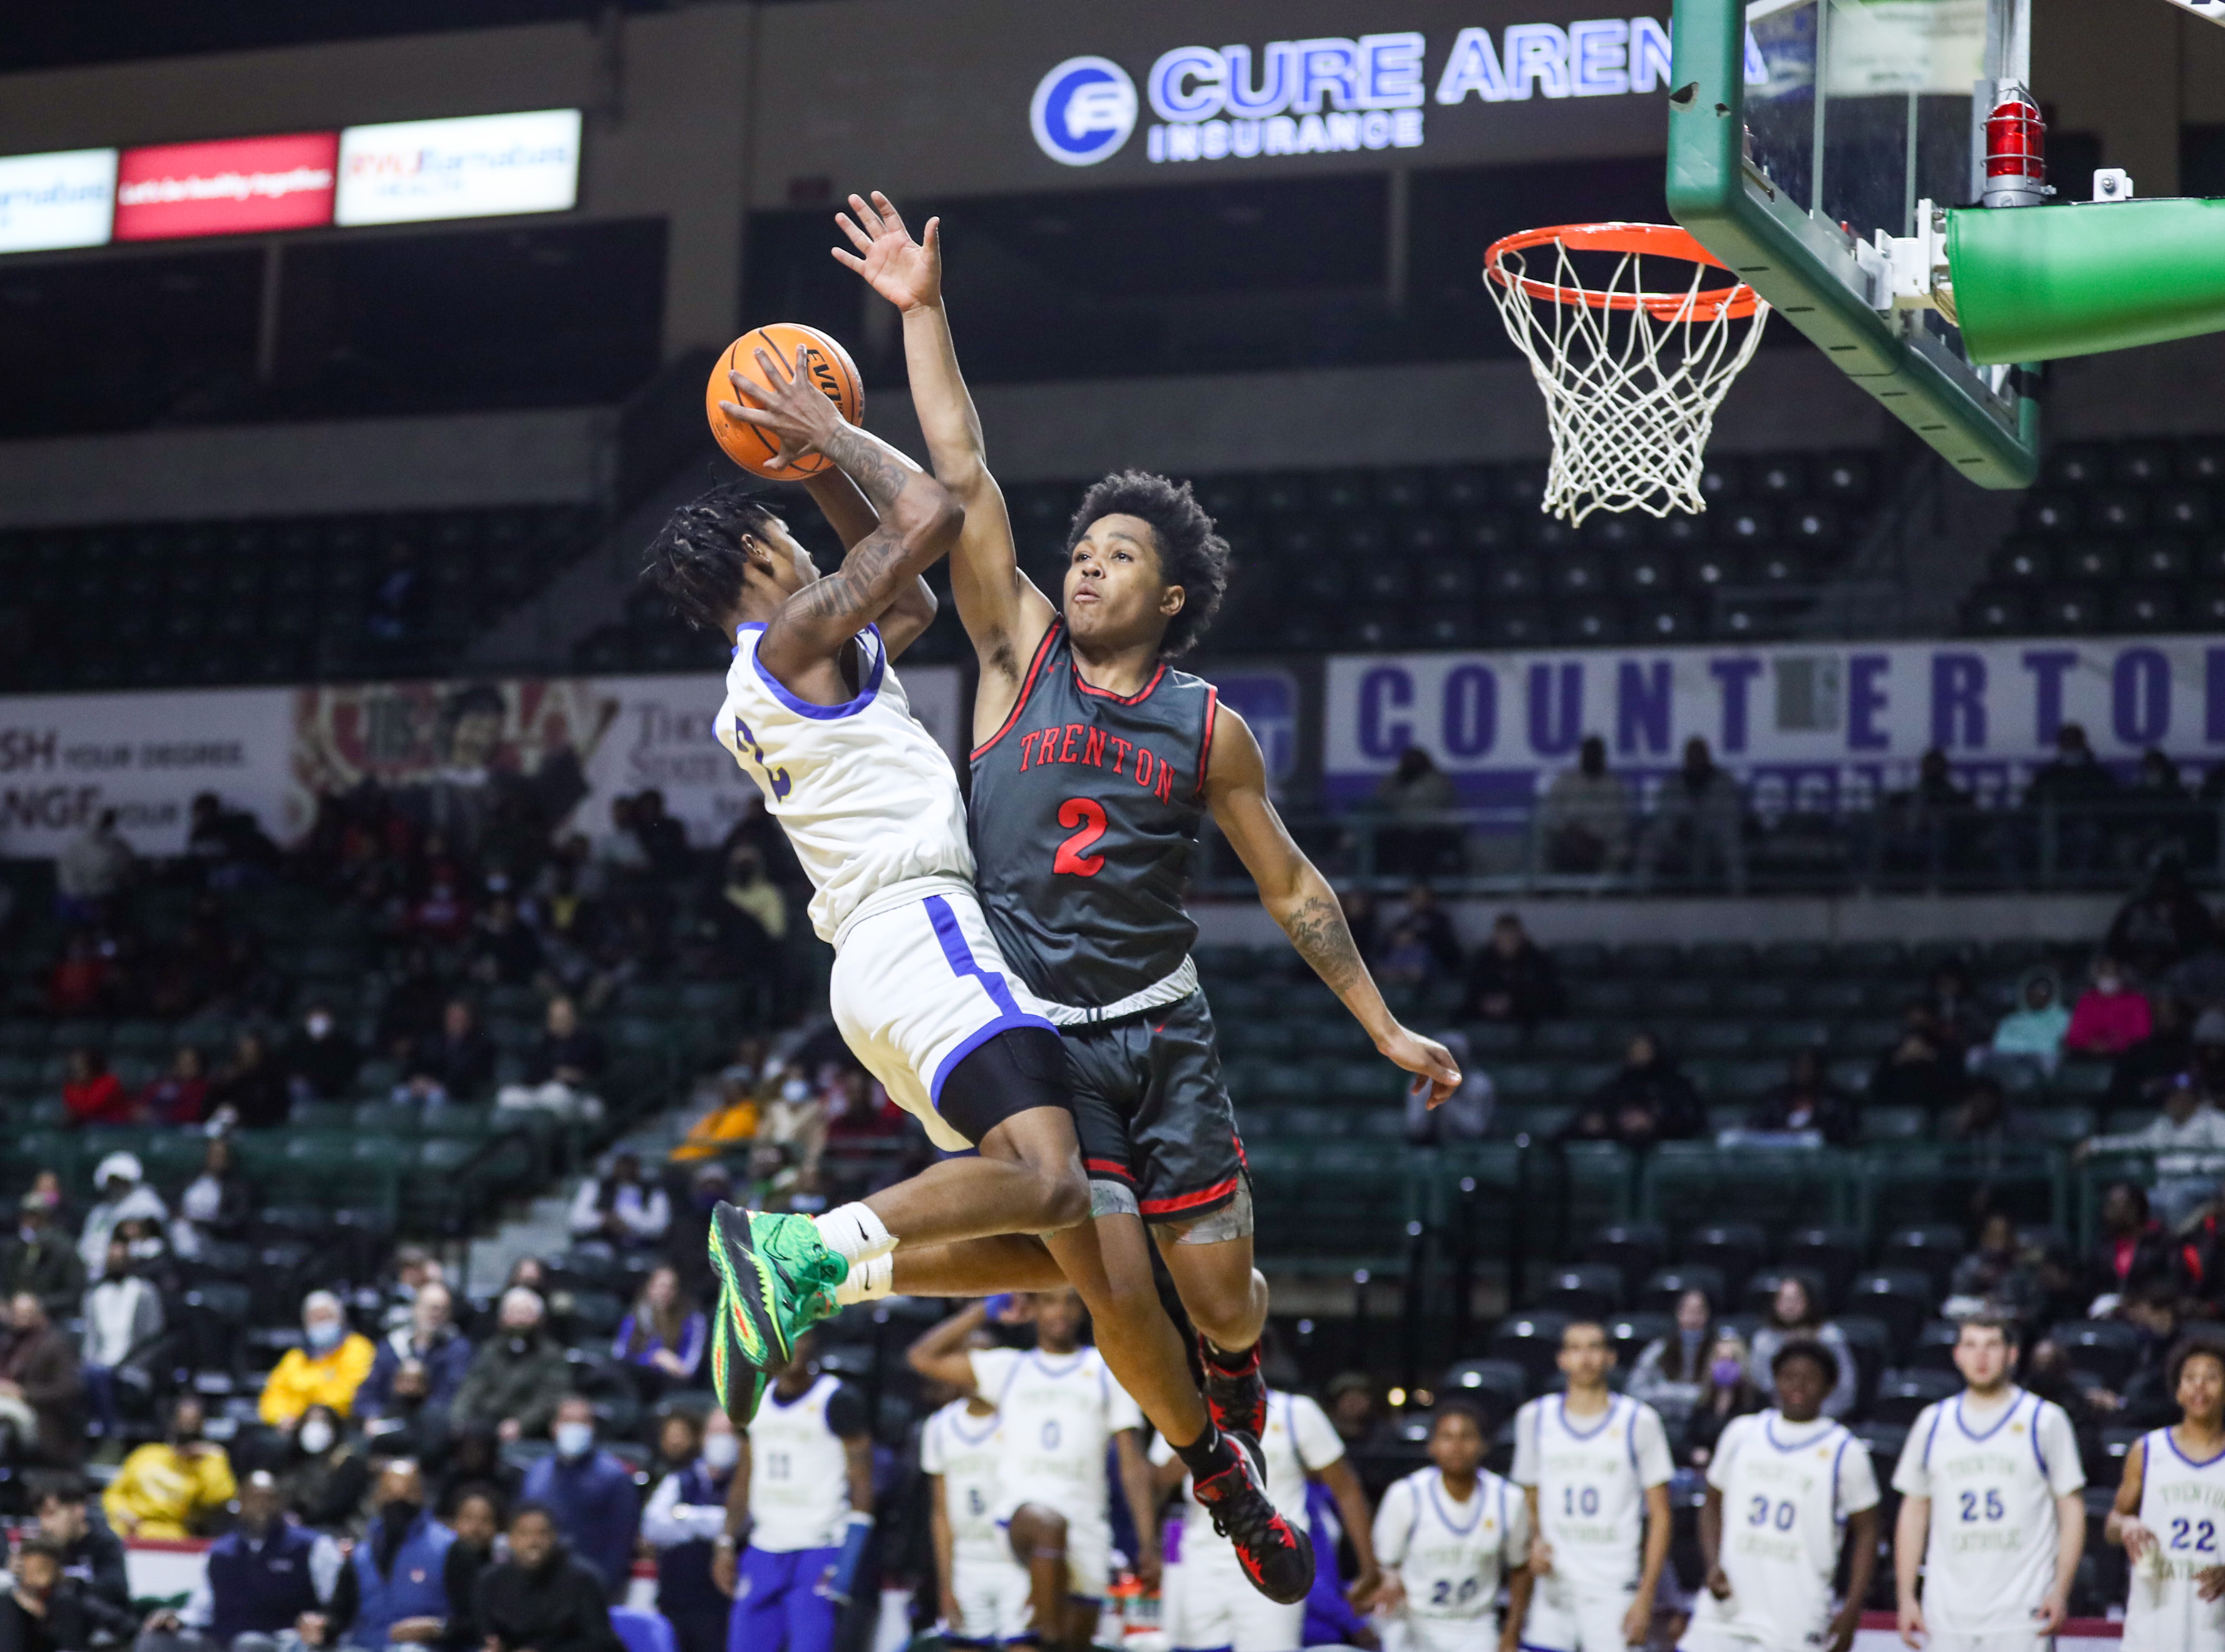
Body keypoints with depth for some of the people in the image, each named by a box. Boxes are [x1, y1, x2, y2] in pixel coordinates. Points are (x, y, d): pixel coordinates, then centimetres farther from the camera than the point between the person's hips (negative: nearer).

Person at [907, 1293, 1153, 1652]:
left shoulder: (1108, 1372, 16)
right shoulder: (1008, 1367, 19)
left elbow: (1133, 1465, 10)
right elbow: (924, 1357, 13)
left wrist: (1148, 1543, 0)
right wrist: (986, 1310, 14)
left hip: (1086, 1522, 2)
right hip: (1020, 1510, -1)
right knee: (1047, 1523, -38)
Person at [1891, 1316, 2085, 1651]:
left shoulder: (2045, 1420, 3)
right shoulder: (1933, 1422, 12)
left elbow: (2071, 1509, 2)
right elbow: (1914, 1511, 15)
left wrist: (2061, 1589, -9)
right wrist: (1906, 1595, 8)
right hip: (1947, 1614, 3)